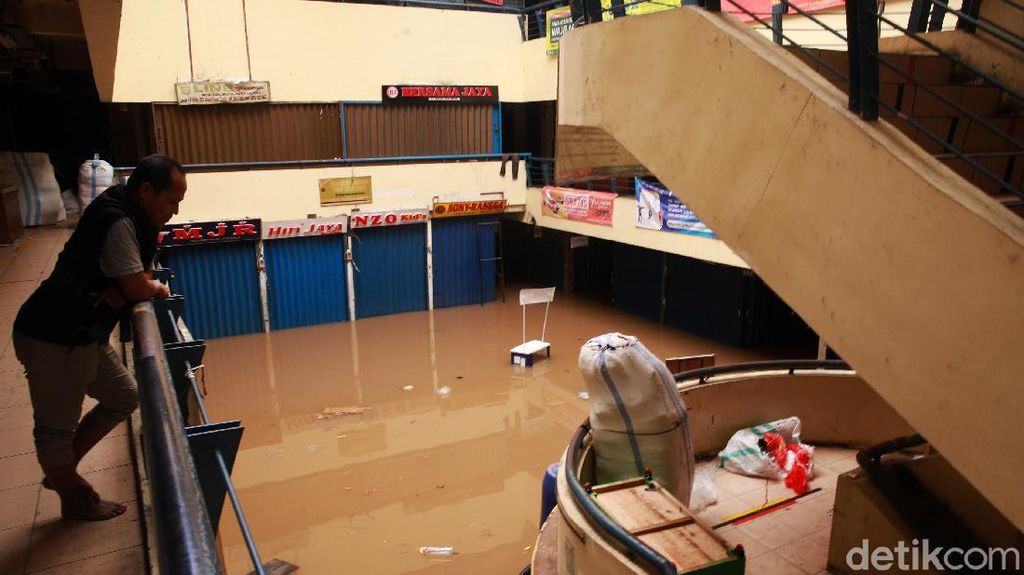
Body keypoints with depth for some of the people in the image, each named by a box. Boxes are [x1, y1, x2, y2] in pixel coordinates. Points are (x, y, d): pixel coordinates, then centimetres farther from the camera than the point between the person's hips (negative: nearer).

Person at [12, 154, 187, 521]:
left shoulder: (137, 220, 5)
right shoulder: (117, 221, -25)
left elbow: (141, 279, 10)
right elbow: (139, 288, -24)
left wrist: (119, 291, -13)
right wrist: (159, 289, -1)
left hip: (84, 335, 10)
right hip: (52, 340, -9)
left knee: (124, 398, 18)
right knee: (57, 426, 9)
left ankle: (62, 472, 33)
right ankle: (73, 501, 28)